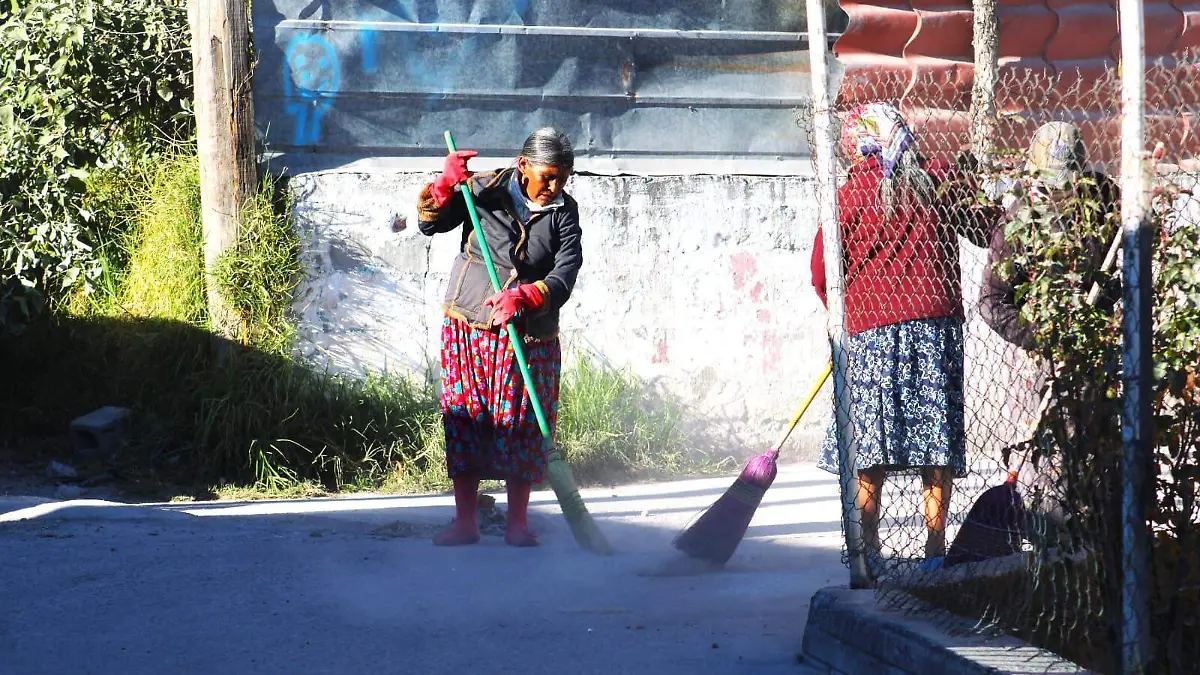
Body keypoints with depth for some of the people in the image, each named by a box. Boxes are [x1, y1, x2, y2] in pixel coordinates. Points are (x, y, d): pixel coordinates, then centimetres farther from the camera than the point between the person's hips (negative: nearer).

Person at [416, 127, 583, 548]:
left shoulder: (563, 213, -2)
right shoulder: (483, 191, -3)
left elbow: (565, 277, -13)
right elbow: (430, 225, 0)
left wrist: (523, 297, -30)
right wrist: (445, 186, -19)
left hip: (529, 337, 0)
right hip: (466, 328, 0)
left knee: (521, 427, 1)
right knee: (464, 423, 1)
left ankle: (518, 524, 12)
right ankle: (465, 522, 8)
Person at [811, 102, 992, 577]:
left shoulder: (850, 195, -2)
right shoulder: (941, 180, 2)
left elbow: (823, 276, 2)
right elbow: (987, 234, 14)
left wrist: (844, 315, 20)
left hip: (872, 329, -2)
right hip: (938, 325, 2)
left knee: (870, 444, 4)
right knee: (937, 441, 5)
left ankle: (868, 547, 1)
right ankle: (935, 546, 5)